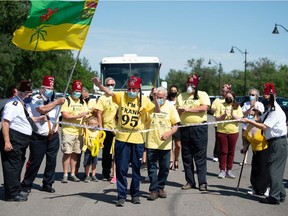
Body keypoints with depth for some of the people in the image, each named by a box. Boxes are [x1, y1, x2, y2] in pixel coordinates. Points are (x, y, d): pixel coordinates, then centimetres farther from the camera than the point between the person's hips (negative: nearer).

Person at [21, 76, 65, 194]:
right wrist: (57, 102, -24)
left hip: (52, 136, 5)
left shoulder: (54, 101, 14)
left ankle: (47, 184, 17)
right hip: (38, 137, -5)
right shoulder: (35, 99, -5)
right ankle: (26, 184, 11)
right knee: (35, 162, -2)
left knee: (52, 161, 5)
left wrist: (56, 129, 14)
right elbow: (42, 109, -25)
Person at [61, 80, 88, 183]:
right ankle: (65, 175, 2)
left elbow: (86, 113, 16)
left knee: (75, 153, 8)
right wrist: (79, 115, -16)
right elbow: (65, 115, -12)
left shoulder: (82, 102, 17)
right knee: (67, 153, -5)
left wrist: (86, 116, -8)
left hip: (79, 131, 5)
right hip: (68, 131, -5)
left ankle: (73, 174, 17)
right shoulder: (66, 101, -3)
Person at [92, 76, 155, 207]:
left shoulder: (144, 100, 3)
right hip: (122, 138, -1)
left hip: (138, 139, 1)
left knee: (136, 169, 11)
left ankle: (135, 194, 26)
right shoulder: (121, 96, 0)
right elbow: (109, 92, -14)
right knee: (121, 169, 1)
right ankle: (121, 196, 10)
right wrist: (98, 85, -32)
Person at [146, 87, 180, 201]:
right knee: (152, 168, 1)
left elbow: (175, 125, 1)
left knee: (164, 168, 9)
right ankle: (153, 190, 9)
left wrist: (169, 133, -16)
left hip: (165, 144, 1)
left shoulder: (170, 107, 3)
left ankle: (160, 188, 25)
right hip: (151, 143, -1)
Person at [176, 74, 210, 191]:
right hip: (185, 128, 4)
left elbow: (204, 108, -13)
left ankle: (202, 182, 3)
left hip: (199, 128, -4)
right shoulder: (181, 96, 15)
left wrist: (187, 109, -12)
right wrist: (180, 110, -8)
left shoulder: (202, 94, 3)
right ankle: (190, 181, 17)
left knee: (200, 156, -3)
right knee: (186, 157, 8)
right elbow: (177, 111, 15)